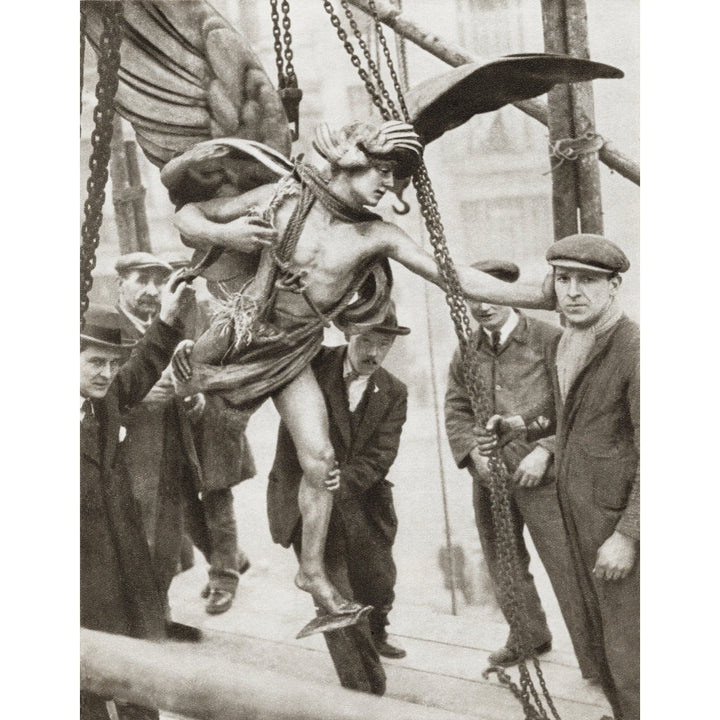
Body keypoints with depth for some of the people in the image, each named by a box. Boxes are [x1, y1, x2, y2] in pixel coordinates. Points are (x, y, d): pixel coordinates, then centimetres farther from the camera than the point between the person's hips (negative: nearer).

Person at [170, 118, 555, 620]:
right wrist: (222, 233, -27)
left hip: (294, 356, 2)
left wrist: (539, 296, -23)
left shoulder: (378, 237, -9)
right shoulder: (284, 199, -13)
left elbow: (453, 276, -15)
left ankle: (313, 572, 14)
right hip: (240, 339, -1)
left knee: (320, 460, -1)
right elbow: (187, 216, -5)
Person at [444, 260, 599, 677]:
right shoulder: (465, 354, 9)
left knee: (568, 570, -5)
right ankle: (528, 639, 39)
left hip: (541, 478, -5)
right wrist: (474, 453, -8)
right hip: (489, 480, 5)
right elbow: (456, 411, 9)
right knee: (504, 566, 18)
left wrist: (544, 452, -17)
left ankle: (597, 661, 7)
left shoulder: (550, 341, -7)